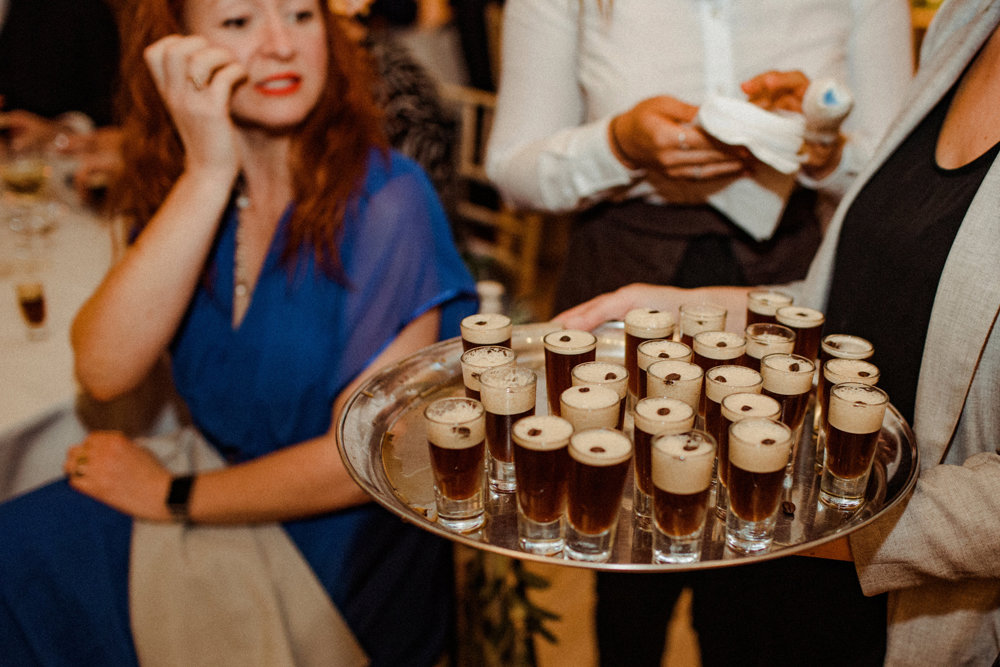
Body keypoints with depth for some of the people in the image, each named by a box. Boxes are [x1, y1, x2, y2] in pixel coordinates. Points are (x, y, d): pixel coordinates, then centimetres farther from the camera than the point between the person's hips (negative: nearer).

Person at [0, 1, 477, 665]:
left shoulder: (386, 199, -19)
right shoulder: (180, 184, -1)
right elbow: (104, 371, -17)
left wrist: (172, 496, -8)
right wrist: (209, 173, -23)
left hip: (336, 550, -5)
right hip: (220, 471, 5)